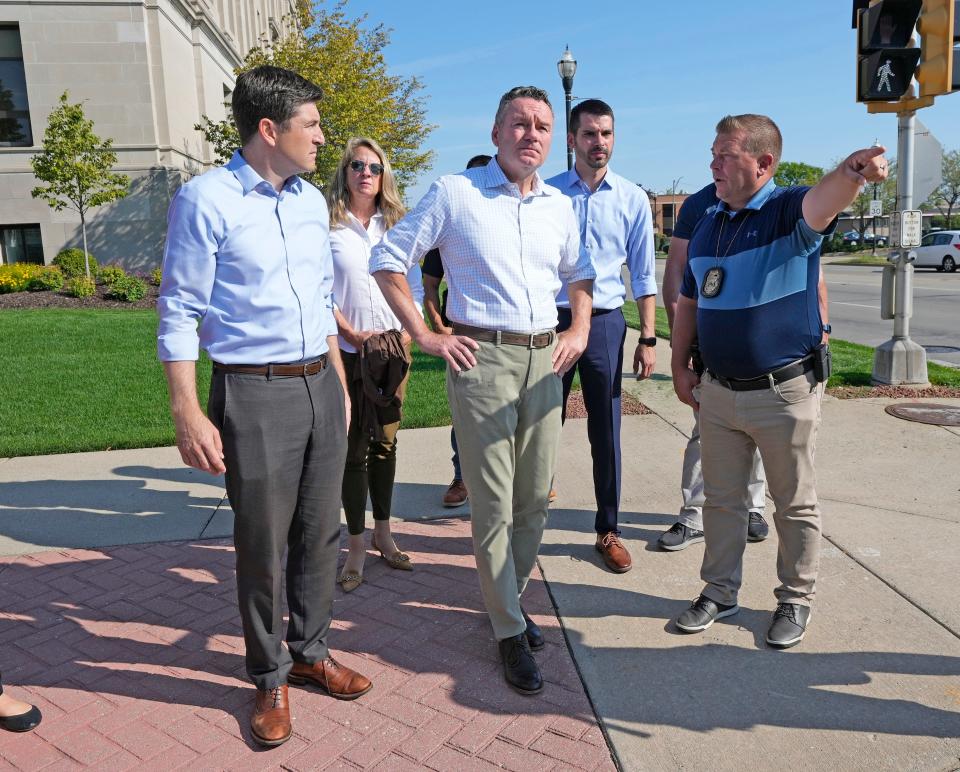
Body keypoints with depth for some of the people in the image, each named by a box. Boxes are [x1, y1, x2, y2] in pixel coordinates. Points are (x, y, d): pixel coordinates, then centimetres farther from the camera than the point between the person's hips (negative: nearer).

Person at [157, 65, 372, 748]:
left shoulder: (312, 200, 11)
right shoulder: (206, 199, -9)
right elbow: (180, 313, -9)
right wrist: (188, 415, -14)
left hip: (320, 384, 6)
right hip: (254, 391, -6)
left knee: (320, 531, 14)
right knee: (262, 545, 5)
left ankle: (310, 651, 33)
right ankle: (270, 678, 25)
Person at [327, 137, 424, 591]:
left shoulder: (395, 225, 10)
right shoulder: (328, 226, -1)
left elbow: (414, 285, 10)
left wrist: (408, 332, -4)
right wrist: (352, 334, -14)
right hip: (347, 351, -3)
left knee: (385, 443, 9)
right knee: (354, 448, 0)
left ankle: (383, 534, 22)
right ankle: (356, 547, 10)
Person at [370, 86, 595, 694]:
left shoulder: (559, 205, 12)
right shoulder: (454, 193, -3)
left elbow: (580, 273, 26)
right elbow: (388, 260, 0)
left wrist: (580, 331, 11)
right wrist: (425, 335, -6)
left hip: (546, 357, 5)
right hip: (482, 358, -5)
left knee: (536, 497, 12)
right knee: (494, 503, 0)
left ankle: (508, 597, 34)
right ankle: (510, 632, 15)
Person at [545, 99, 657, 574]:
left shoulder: (633, 199, 5)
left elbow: (643, 276, 8)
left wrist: (648, 338, 2)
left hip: (605, 322, 1)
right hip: (551, 319, -1)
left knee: (605, 431, 6)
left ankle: (608, 530, 20)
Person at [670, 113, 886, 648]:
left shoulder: (790, 210, -11)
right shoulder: (708, 226, 8)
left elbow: (823, 202, -36)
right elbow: (689, 302, 15)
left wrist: (852, 172, -58)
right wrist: (681, 366, 9)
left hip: (786, 392, -5)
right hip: (718, 391, 6)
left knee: (796, 505, 10)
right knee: (721, 499, 16)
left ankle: (797, 600, 29)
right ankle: (720, 591, 32)